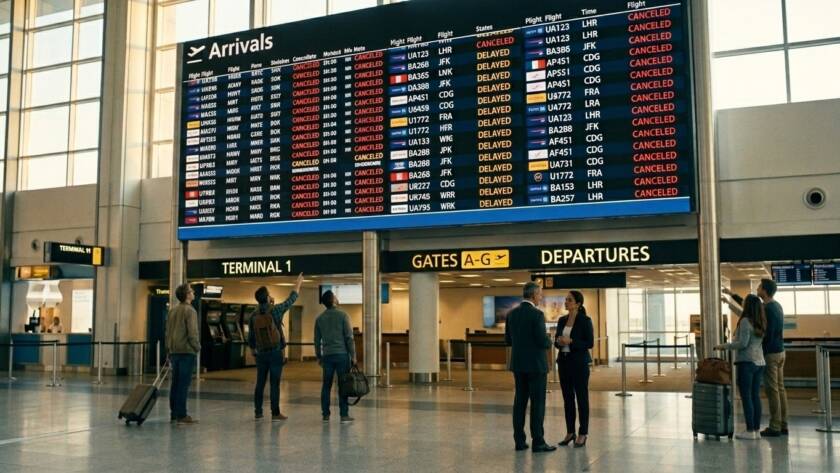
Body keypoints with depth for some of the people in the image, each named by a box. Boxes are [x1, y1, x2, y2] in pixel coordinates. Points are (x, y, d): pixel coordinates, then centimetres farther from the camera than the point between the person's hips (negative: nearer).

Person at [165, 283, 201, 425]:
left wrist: (169, 350, 21)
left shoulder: (172, 311, 14)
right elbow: (192, 332, -17)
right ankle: (181, 415, -6)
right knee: (184, 384, -6)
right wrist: (197, 347, -3)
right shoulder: (190, 311, -12)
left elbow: (168, 332, 16)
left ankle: (174, 414, 17)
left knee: (175, 383, 12)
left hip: (174, 351, 8)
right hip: (187, 351, -8)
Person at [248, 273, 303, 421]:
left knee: (260, 383, 10)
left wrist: (254, 352, 23)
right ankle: (275, 413, -1)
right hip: (276, 353, -4)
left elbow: (250, 338, 9)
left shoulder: (253, 315, 2)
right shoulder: (275, 310, -10)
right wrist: (298, 282, 16)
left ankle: (258, 412, 15)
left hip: (261, 353, 4)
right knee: (274, 384, -3)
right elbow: (292, 298, 2)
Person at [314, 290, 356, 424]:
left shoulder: (319, 318, 6)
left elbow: (317, 340, 11)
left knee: (326, 385, 9)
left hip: (327, 355, 4)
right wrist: (353, 356, -4)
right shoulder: (343, 315, -6)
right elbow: (349, 337, -9)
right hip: (342, 354, -4)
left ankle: (325, 415, 10)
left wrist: (318, 356, 21)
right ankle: (344, 415, -1)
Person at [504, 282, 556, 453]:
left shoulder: (512, 313, 6)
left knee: (520, 401, 10)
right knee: (538, 403, -1)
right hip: (536, 364, -7)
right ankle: (538, 442, 1)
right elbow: (543, 341, -18)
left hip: (518, 364, 7)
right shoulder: (537, 314, -15)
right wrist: (549, 342, 4)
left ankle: (519, 440, 12)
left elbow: (508, 340, 10)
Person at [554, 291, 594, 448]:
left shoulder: (585, 320, -8)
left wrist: (571, 341, -20)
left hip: (579, 363, -6)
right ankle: (570, 432, 19)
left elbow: (590, 343, -11)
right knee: (567, 398, 10)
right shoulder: (562, 320, 10)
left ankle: (582, 434, 8)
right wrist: (558, 341, -9)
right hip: (563, 362, 6)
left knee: (582, 398, 1)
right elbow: (556, 340, 14)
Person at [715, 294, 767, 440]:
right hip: (759, 362, 8)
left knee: (746, 397, -4)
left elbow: (743, 343, -17)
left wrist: (724, 346, -8)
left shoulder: (745, 321, -12)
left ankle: (750, 431, -4)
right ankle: (756, 430, 12)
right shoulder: (761, 323, 11)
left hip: (746, 362, -8)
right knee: (756, 396, 9)